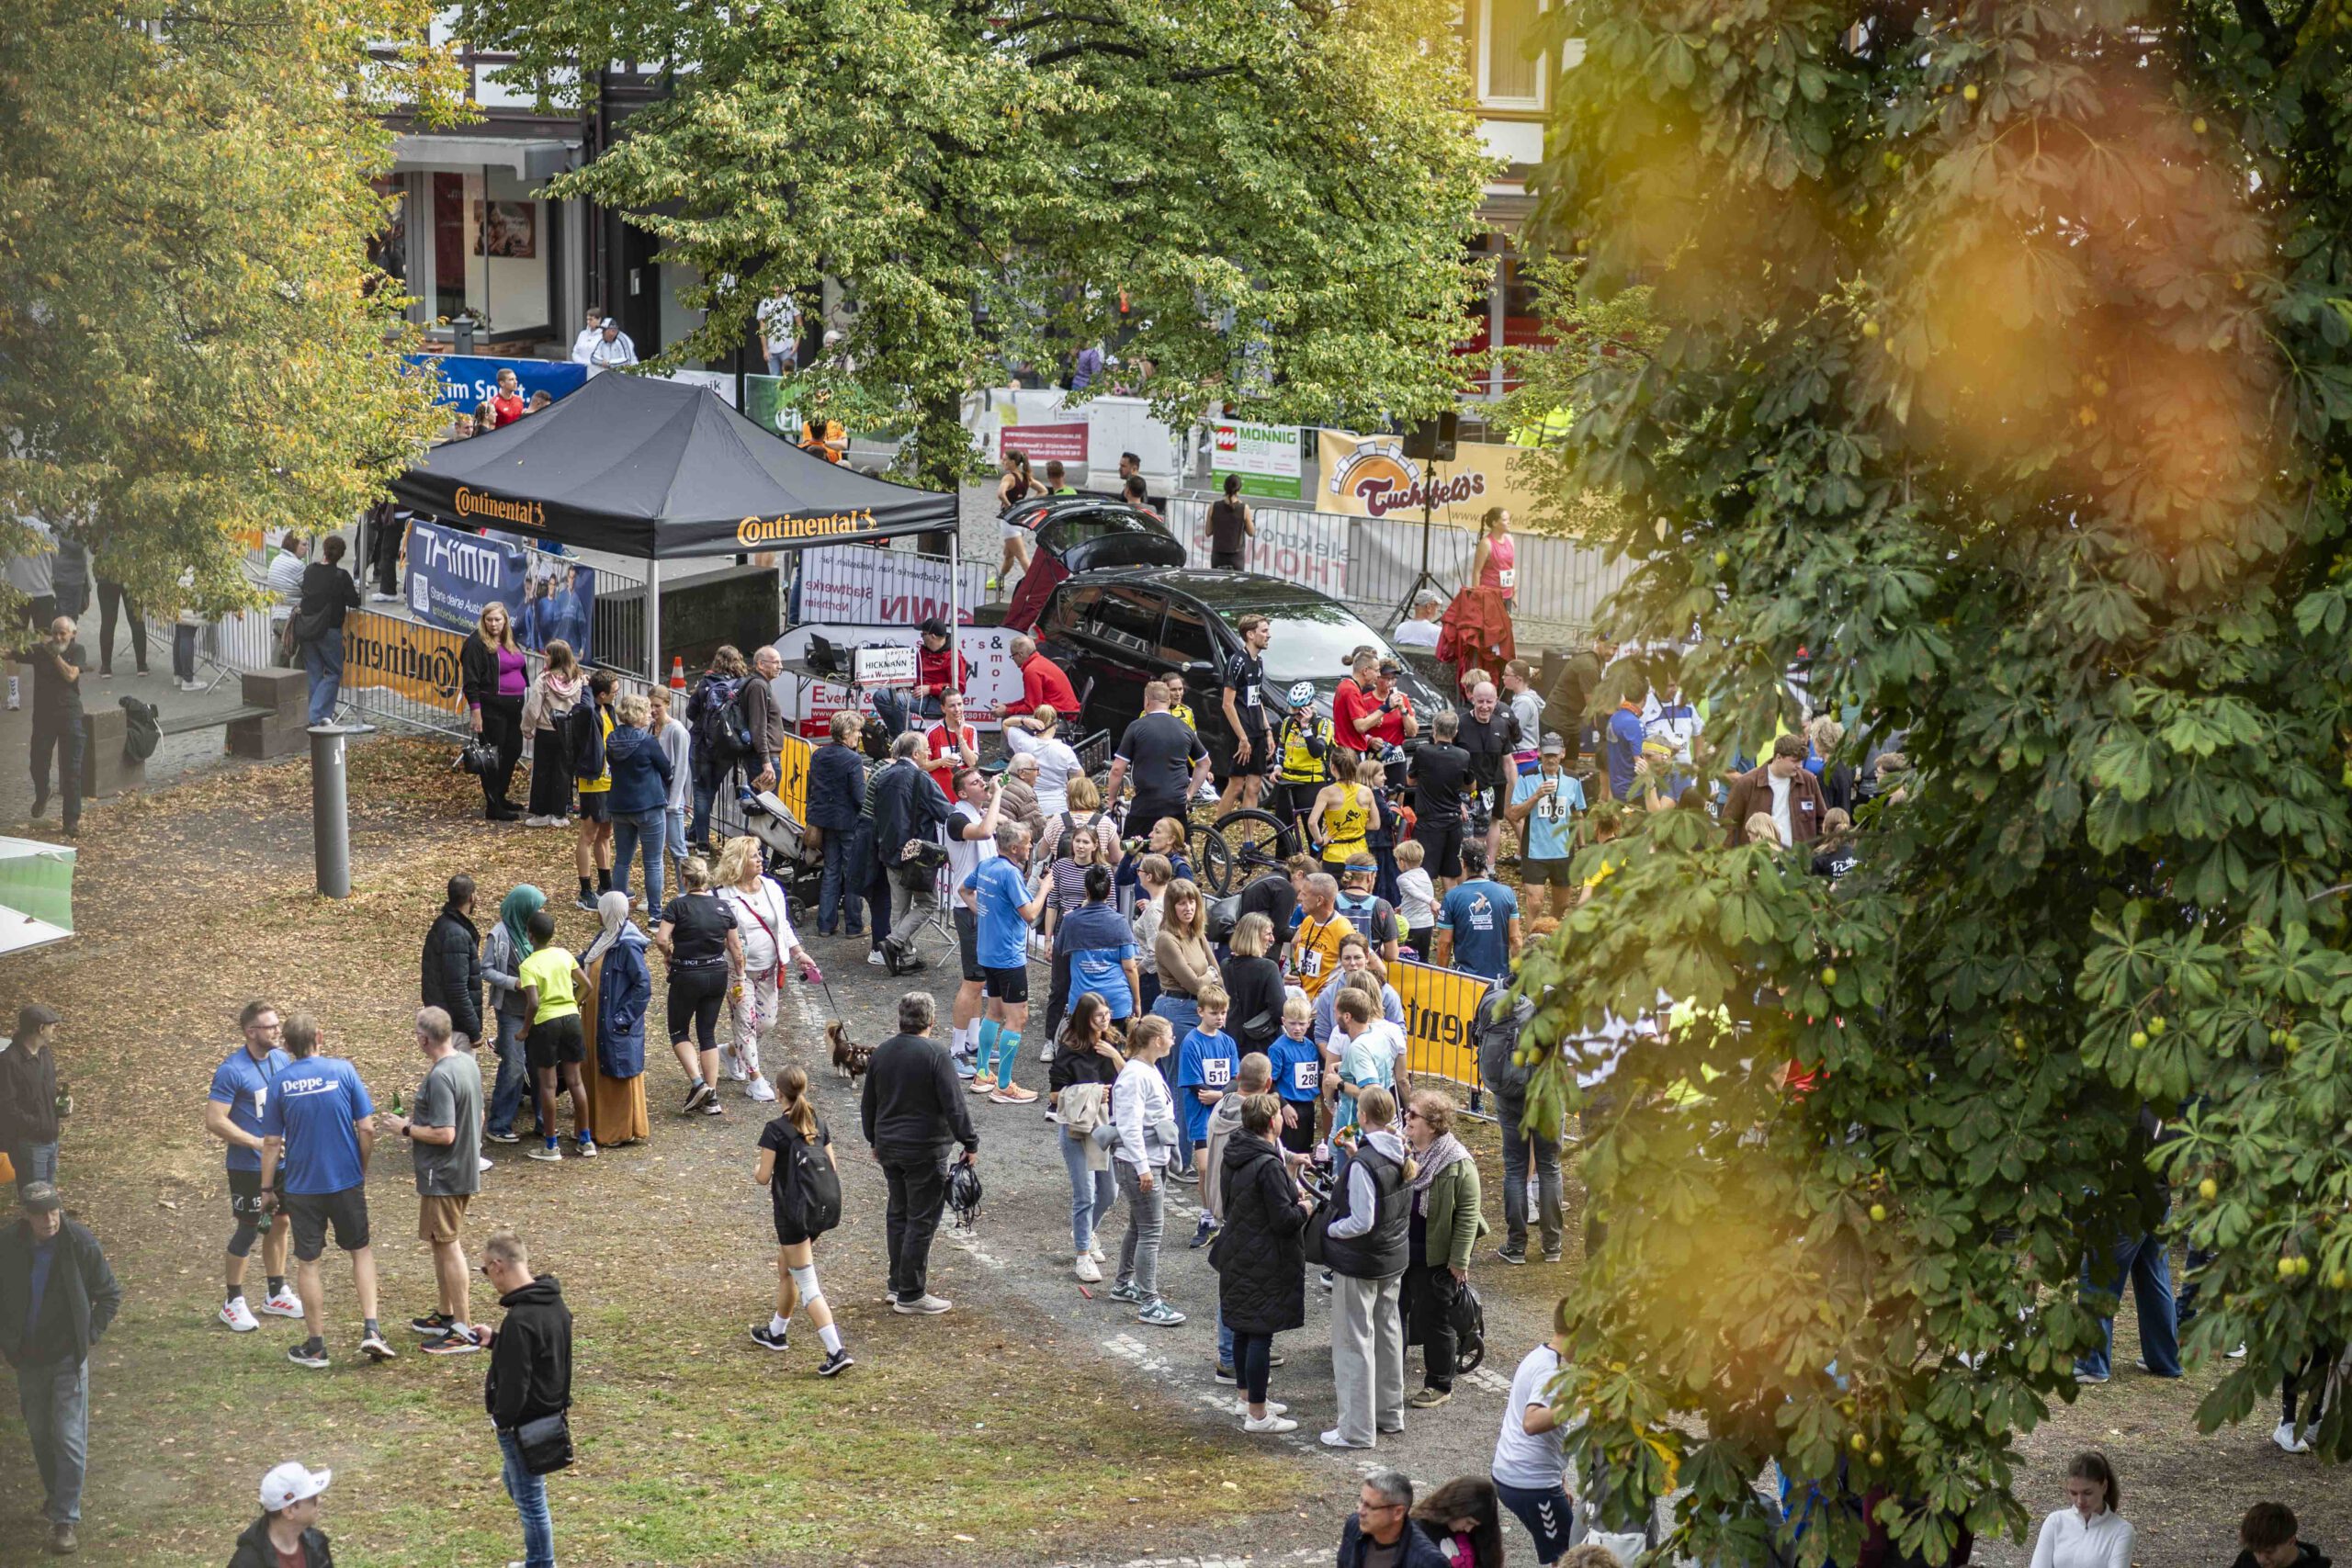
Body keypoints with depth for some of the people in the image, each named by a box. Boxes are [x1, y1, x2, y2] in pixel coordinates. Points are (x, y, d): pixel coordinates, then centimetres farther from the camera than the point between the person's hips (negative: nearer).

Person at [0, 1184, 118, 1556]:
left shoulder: (80, 1243, -14)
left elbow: (109, 1295, 0)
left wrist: (89, 1336, -6)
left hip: (69, 1358, -3)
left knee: (69, 1438, -5)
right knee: (39, 1434, 16)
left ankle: (66, 1518, 1)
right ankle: (55, 1494, 38)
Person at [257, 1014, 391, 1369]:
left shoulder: (280, 1082, -6)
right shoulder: (342, 1070, -8)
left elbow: (272, 1142, -4)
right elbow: (367, 1128, -7)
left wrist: (267, 1187, 8)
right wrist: (363, 1170, 8)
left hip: (302, 1186, 0)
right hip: (346, 1180, 0)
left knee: (307, 1263, 11)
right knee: (361, 1250, 18)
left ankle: (316, 1346, 15)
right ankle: (370, 1329, 6)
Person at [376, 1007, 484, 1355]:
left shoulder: (440, 1077, -24)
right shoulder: (468, 1063, 6)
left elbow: (444, 1134, -27)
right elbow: (477, 1116, 17)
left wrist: (406, 1128, -14)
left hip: (443, 1176, -10)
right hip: (465, 1169, 10)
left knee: (448, 1247, -3)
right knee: (441, 1243, 21)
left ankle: (464, 1330, 0)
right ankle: (445, 1315, 33)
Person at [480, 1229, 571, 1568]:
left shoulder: (520, 1320, -29)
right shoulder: (555, 1304, 1)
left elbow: (515, 1383, -26)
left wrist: (502, 1420, -11)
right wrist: (496, 1340, 14)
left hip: (524, 1424, -10)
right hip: (551, 1411, 10)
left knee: (530, 1501, 5)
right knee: (517, 1485, 26)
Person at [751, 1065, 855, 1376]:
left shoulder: (775, 1130, -15)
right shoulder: (819, 1124, 5)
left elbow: (764, 1177, -14)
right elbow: (832, 1168, 8)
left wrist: (756, 1171, 10)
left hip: (793, 1212, -7)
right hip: (820, 1207, 7)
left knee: (807, 1286, -5)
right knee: (786, 1269, 28)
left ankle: (836, 1351, -16)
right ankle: (777, 1332, 44)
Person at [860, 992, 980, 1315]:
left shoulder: (881, 1053, 5)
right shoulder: (935, 1054, -16)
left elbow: (868, 1104, 15)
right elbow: (953, 1106, -18)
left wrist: (874, 1141, 29)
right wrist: (970, 1143, -8)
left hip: (889, 1147, 7)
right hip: (925, 1151, -7)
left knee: (898, 1215, 19)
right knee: (921, 1222, -1)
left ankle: (898, 1285, 26)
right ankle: (910, 1295, 2)